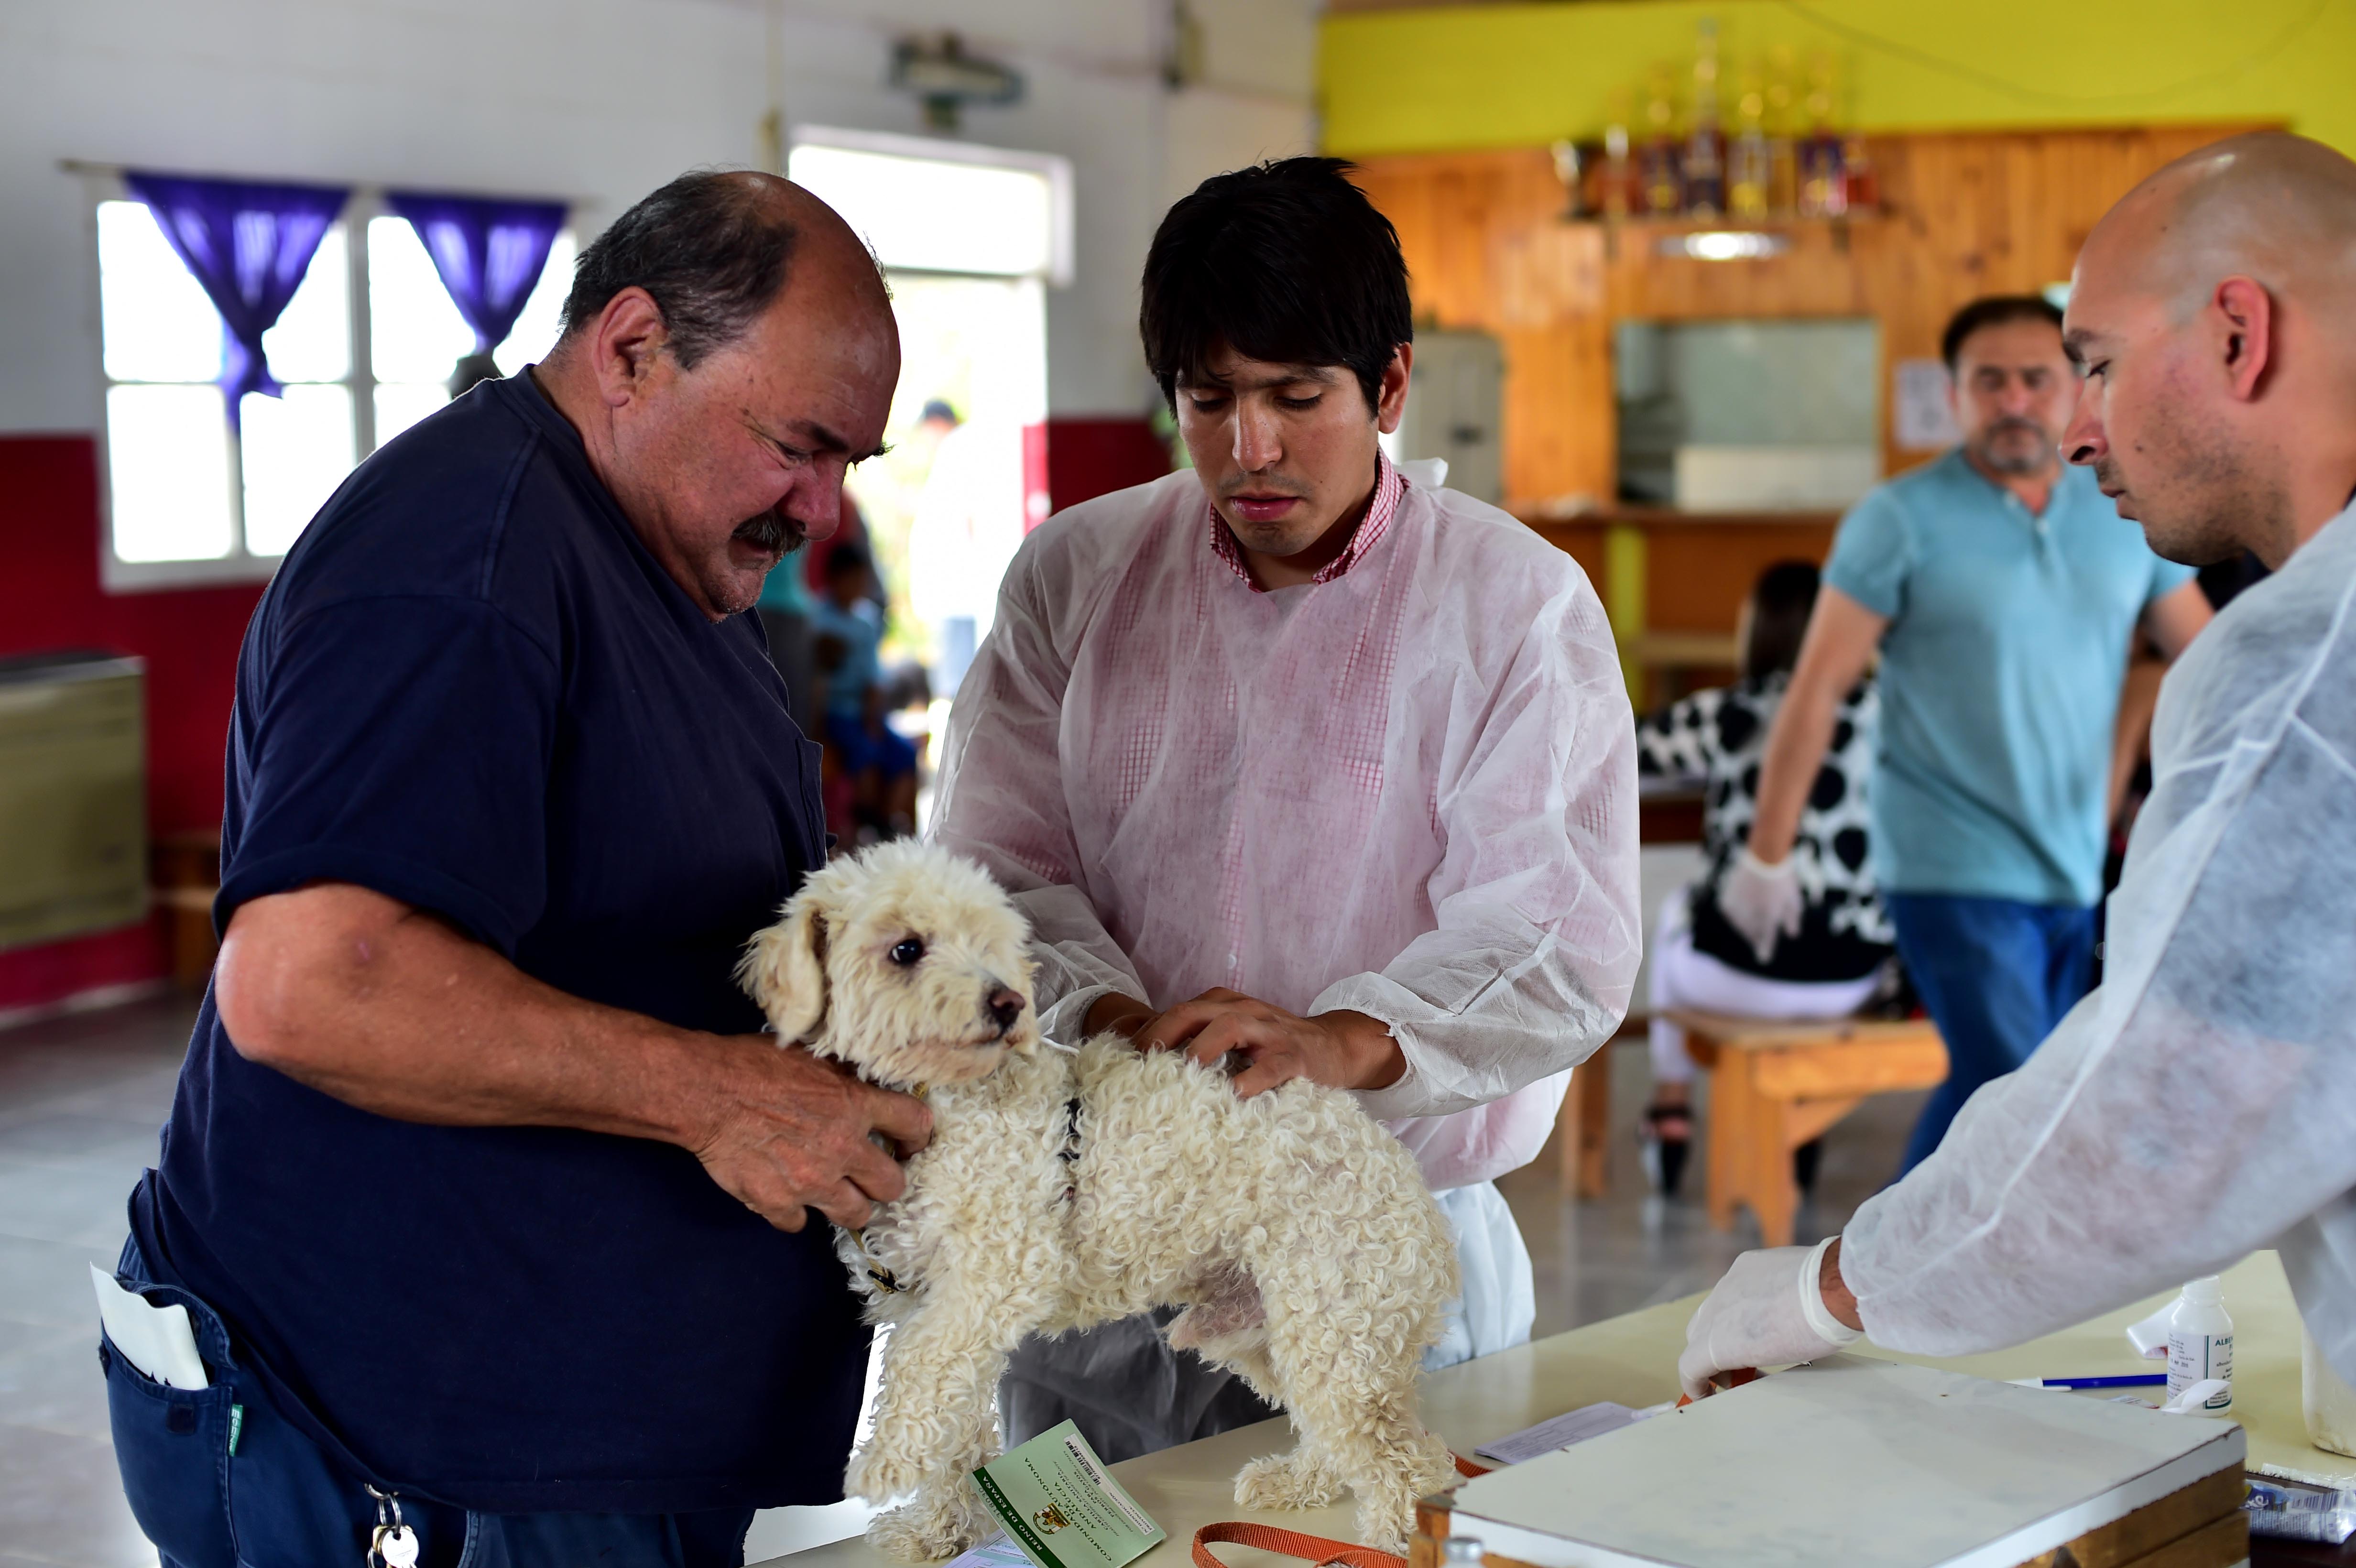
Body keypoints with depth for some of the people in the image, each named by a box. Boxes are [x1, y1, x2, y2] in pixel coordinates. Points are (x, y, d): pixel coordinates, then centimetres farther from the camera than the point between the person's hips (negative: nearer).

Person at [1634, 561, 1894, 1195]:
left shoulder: (1725, 716, -6)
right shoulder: (1877, 711, 0)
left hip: (1744, 975, -3)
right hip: (1855, 979, 3)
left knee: (1675, 909, 30)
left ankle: (1672, 1107, 38)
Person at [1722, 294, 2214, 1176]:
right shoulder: (1901, 521, -7)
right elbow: (1818, 690, -7)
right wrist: (1767, 855, -8)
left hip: (2080, 870, 5)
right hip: (1955, 870, -5)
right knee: (2010, 1085, -16)